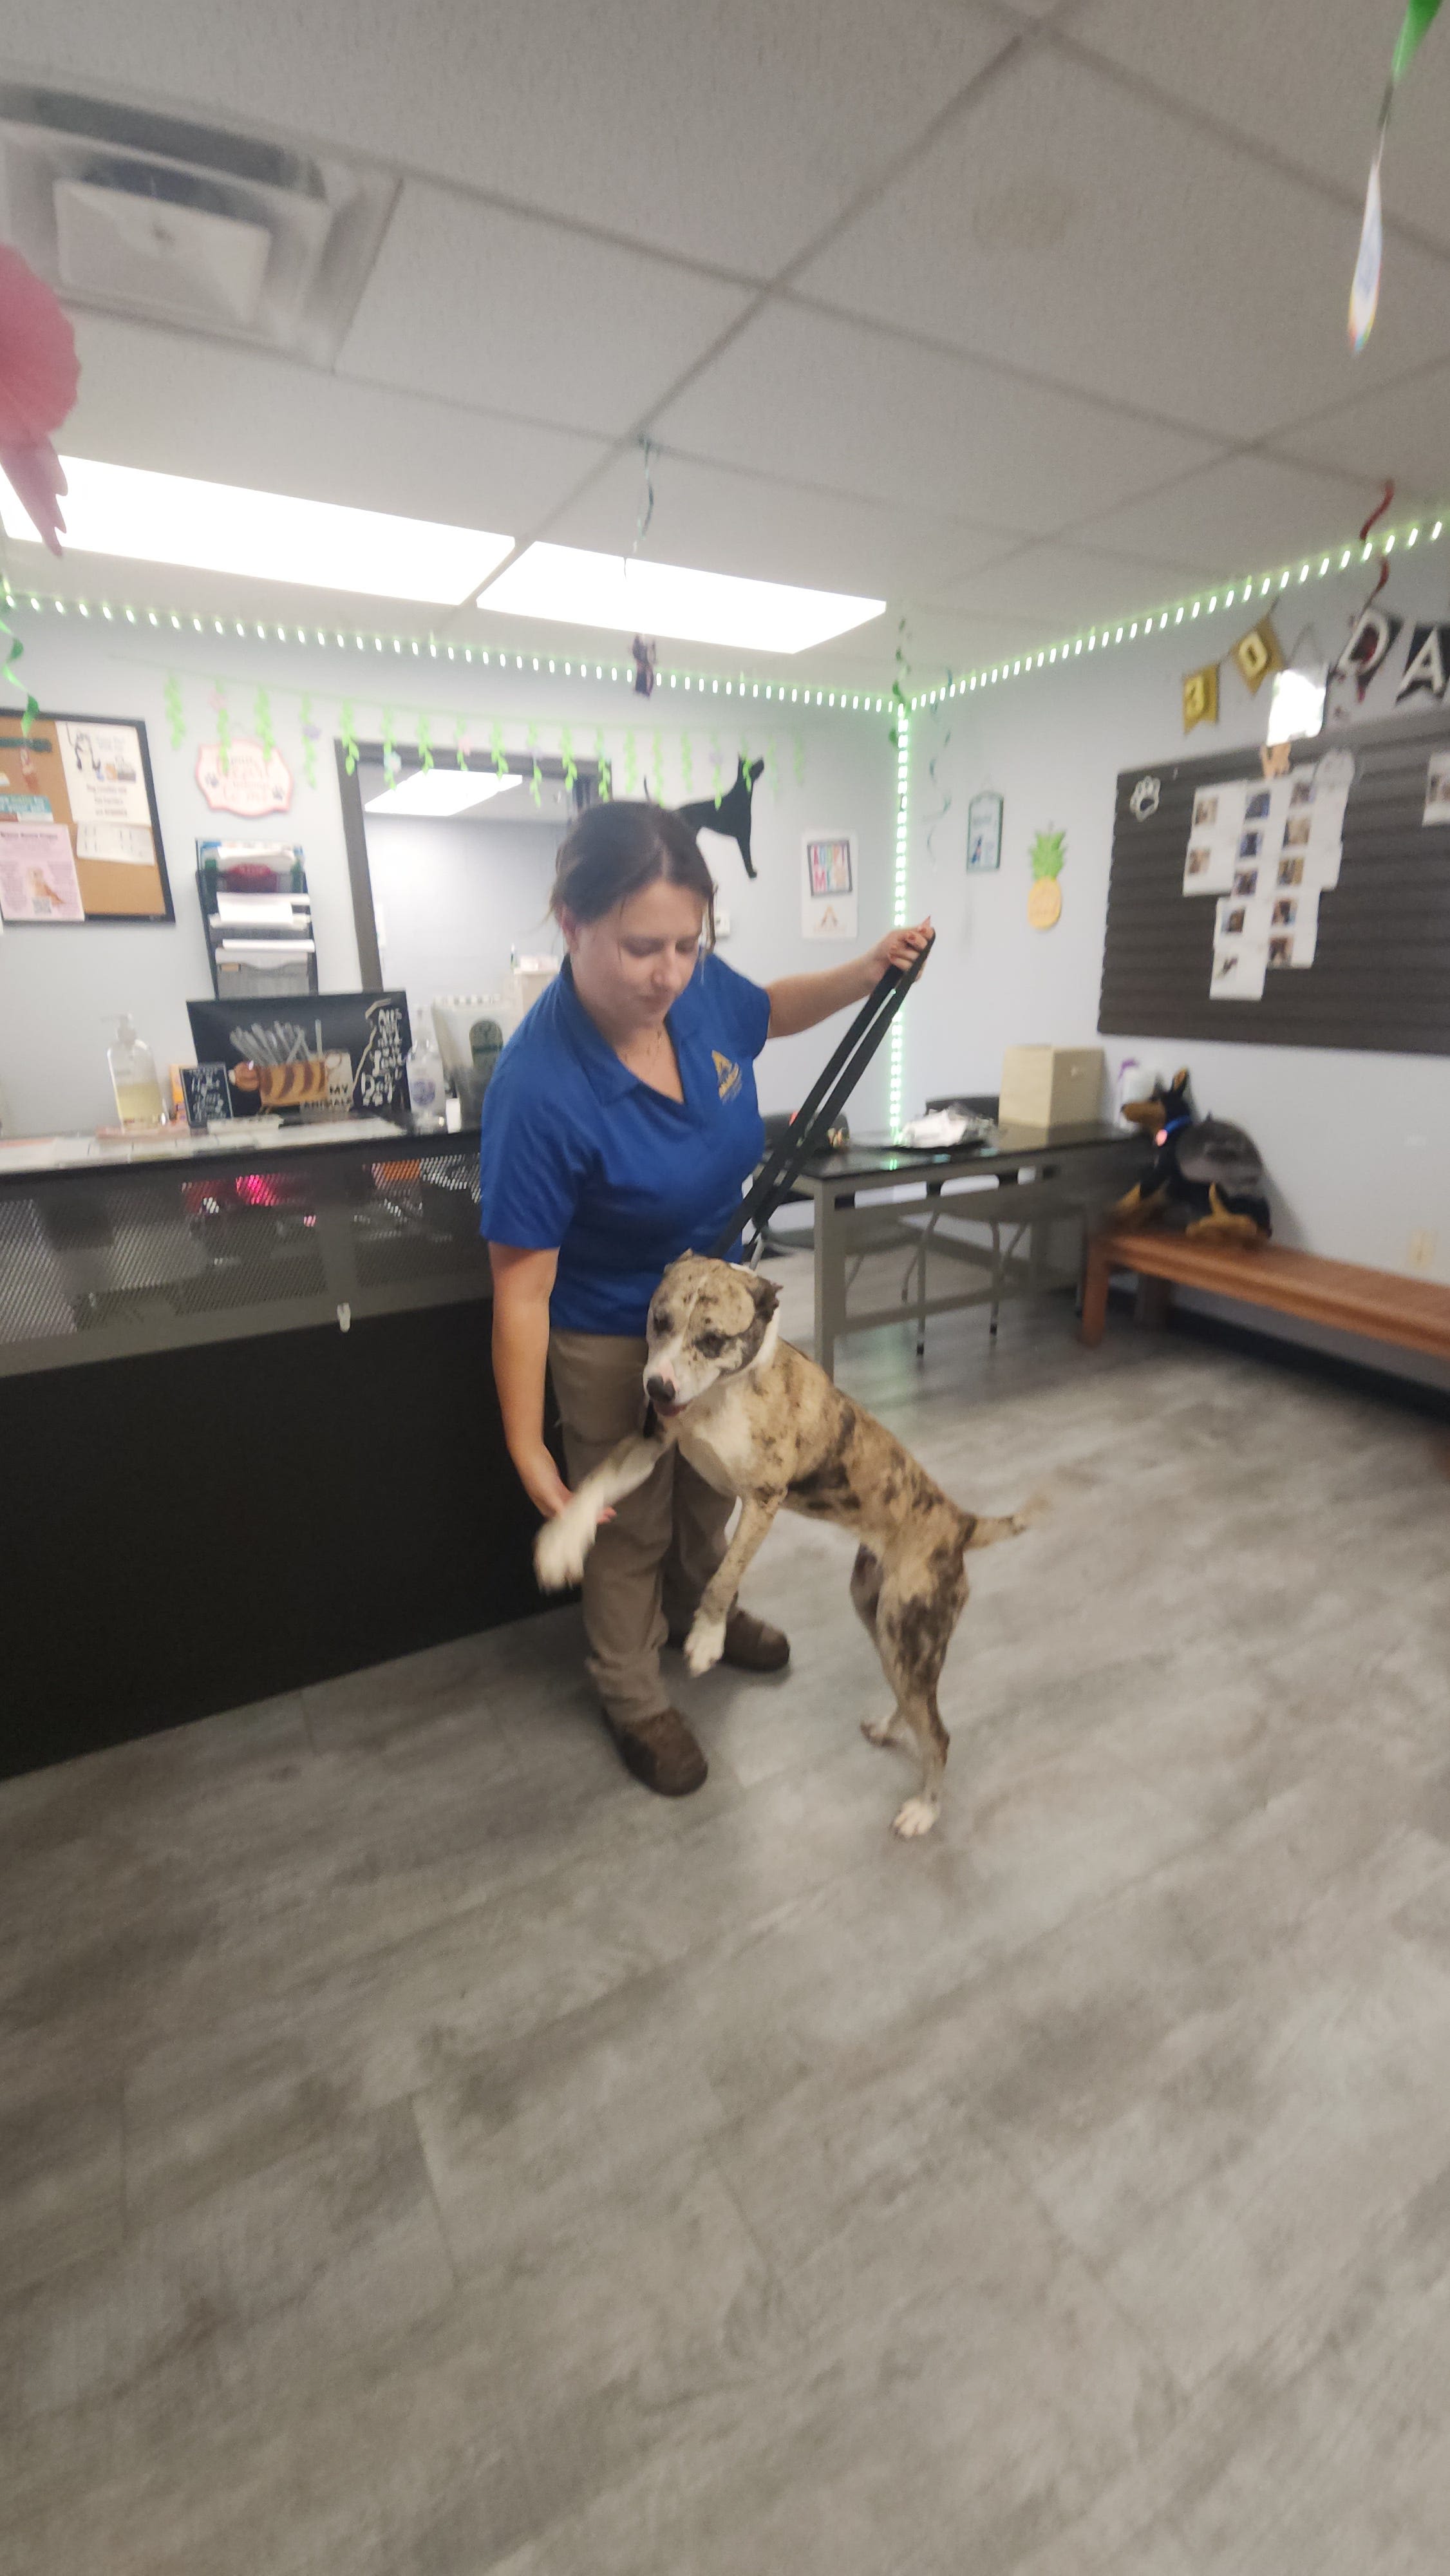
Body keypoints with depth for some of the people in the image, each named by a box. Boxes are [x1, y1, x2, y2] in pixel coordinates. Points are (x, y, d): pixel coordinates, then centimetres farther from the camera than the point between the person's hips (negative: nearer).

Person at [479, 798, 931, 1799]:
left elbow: (769, 1010, 8)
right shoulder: (540, 1089, -35)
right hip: (614, 1336, -6)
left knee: (712, 1485, 28)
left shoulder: (700, 988, -18)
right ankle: (634, 1697, 44)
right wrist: (527, 1448, -25)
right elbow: (521, 1284, -28)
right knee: (631, 1525, 16)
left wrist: (865, 973, -8)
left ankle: (698, 1611, 58)